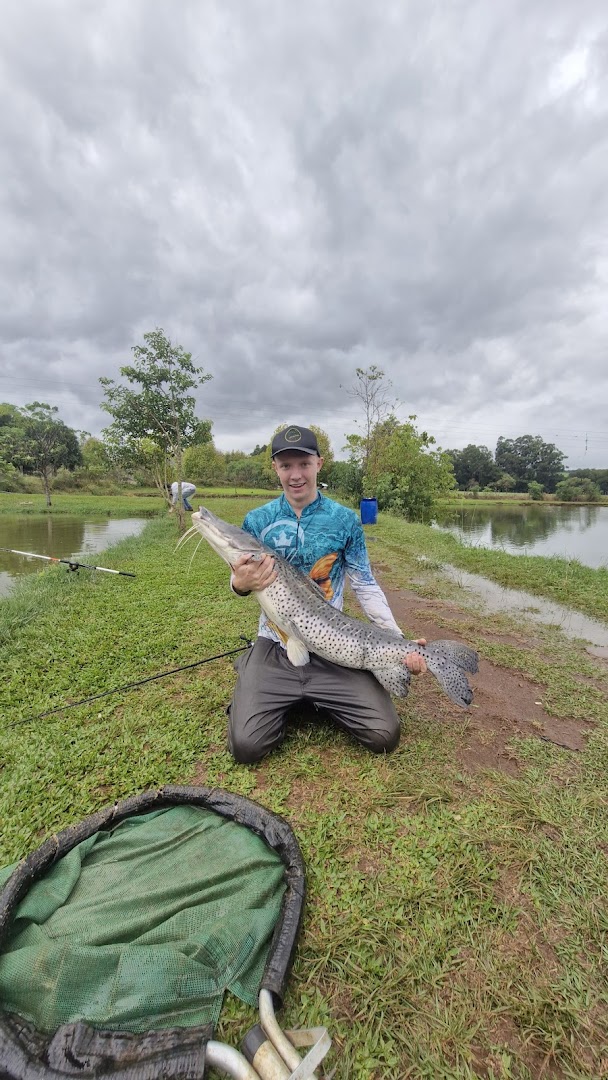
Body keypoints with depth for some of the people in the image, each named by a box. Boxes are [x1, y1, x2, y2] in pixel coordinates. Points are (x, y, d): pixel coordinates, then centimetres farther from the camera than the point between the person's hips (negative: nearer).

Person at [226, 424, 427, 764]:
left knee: (385, 736, -9)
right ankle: (275, 694, 17)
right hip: (275, 646, 0)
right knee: (247, 745, -14)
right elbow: (240, 580, 5)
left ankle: (320, 699, 18)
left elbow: (366, 585, 1)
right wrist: (241, 583, -21)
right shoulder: (258, 520, -1)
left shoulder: (345, 520, -2)